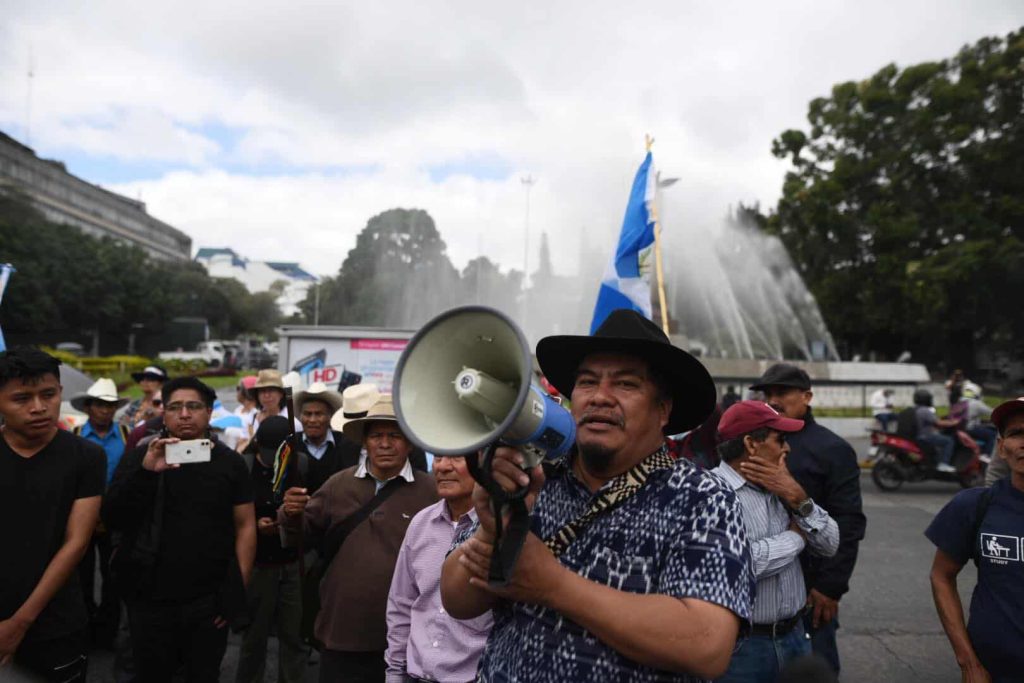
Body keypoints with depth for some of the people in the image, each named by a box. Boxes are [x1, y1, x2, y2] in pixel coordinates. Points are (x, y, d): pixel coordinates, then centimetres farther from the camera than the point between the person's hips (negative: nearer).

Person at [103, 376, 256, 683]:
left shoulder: (230, 462, -2)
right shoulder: (139, 458, -2)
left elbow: (245, 525, 1)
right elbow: (112, 520, -9)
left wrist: (238, 588, -5)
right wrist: (145, 472, -23)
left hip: (210, 600, 0)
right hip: (150, 599, 0)